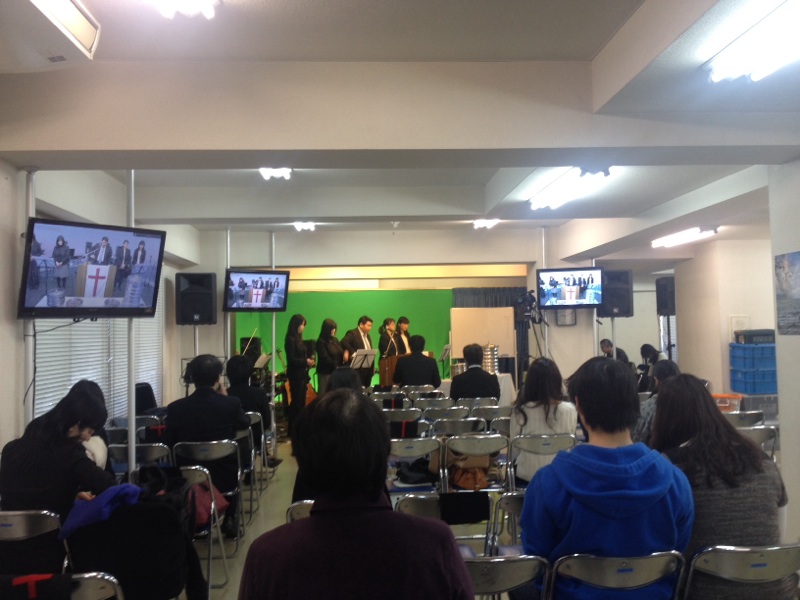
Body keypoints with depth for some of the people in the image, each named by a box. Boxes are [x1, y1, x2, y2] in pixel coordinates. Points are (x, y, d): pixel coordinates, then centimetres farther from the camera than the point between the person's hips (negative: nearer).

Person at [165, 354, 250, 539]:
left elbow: (169, 445, 0)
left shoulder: (175, 408, -13)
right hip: (224, 477, -1)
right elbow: (245, 425, 7)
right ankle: (229, 522, 40)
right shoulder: (232, 403, -15)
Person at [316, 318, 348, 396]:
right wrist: (336, 366, -18)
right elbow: (325, 358, -13)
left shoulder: (335, 340, 13)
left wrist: (346, 353, -4)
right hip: (325, 372, -6)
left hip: (336, 372, 6)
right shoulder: (321, 342, -7)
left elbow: (341, 352, 19)